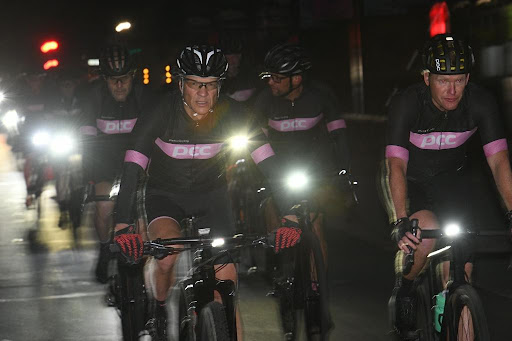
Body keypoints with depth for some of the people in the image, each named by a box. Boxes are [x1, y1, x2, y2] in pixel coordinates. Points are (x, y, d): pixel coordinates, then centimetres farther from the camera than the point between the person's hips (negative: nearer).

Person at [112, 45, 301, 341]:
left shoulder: (231, 113, -20)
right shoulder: (161, 111, -25)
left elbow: (268, 163, -20)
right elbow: (133, 169, -29)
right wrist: (123, 226, -40)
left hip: (212, 195, 2)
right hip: (165, 195, -1)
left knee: (226, 290, -9)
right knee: (168, 254, -30)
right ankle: (160, 310, -1)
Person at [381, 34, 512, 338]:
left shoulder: (481, 103, -23)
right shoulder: (407, 104, -29)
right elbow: (396, 165, -34)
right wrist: (401, 222, -47)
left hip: (449, 178, 3)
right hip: (410, 179, -2)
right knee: (426, 232, -32)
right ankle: (404, 290, -3)